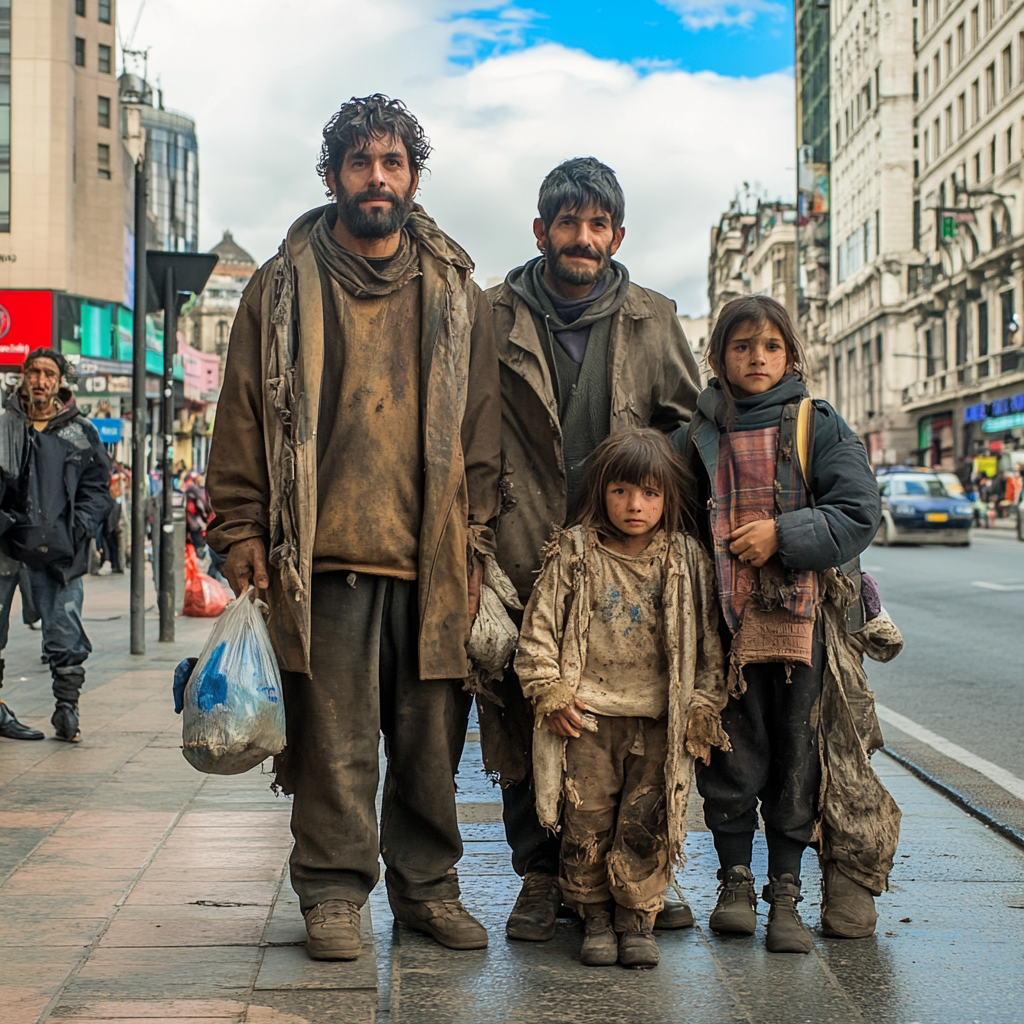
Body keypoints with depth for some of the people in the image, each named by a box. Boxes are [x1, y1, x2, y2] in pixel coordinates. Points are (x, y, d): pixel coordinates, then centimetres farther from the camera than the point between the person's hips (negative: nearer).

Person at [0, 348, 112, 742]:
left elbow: (97, 488, 10)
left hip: (57, 551, 0)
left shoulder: (81, 433, 10)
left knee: (65, 637, 0)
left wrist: (77, 529, -4)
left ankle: (66, 707, 11)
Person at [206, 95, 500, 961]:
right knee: (333, 738, 1)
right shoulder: (284, 288, 7)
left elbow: (482, 429, 12)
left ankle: (427, 884, 21)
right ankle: (334, 891, 15)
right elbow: (243, 421, 7)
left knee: (432, 739, 6)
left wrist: (476, 547, 5)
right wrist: (243, 538, 0)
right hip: (323, 560, -1)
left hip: (432, 561, 2)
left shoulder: (455, 293, 12)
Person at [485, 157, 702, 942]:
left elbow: (692, 429, 17)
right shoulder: (494, 319, 5)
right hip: (524, 557, -1)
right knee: (525, 722, 1)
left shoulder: (654, 321, 10)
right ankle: (541, 876, 14)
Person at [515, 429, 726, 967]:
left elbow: (708, 639, 8)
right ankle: (595, 918, 18)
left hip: (659, 721, 0)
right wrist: (549, 692, -3)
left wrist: (703, 706, 4)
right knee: (587, 821, 1)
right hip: (588, 716, 0)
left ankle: (638, 919, 14)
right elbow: (539, 626, 3)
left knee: (646, 822, -2)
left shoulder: (688, 560, 3)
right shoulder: (573, 553, 0)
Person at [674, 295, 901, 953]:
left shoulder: (818, 427, 3)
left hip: (802, 619, -1)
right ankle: (735, 881, 20)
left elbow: (859, 515, -4)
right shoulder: (698, 438, 10)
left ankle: (787, 892, 13)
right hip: (723, 622, 1)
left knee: (798, 754, 3)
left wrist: (782, 534, -14)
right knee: (732, 753, 5)